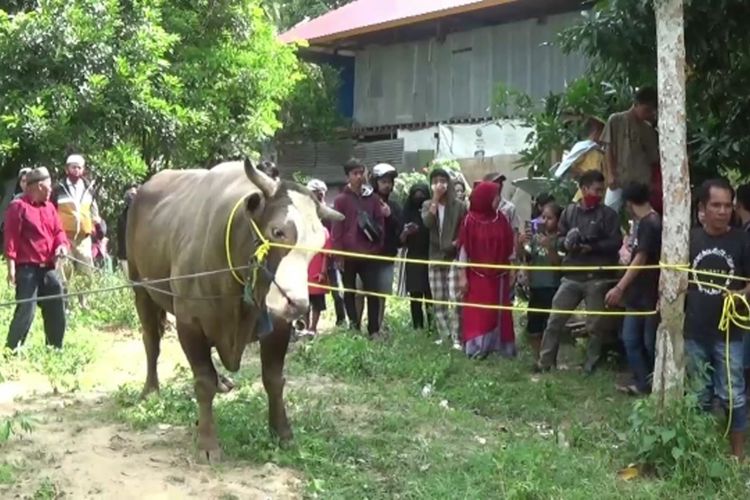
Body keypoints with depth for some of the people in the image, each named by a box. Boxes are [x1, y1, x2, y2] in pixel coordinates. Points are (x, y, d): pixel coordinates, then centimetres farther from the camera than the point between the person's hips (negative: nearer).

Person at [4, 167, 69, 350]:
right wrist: (11, 266, -16)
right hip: (27, 267, -7)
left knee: (56, 309, 10)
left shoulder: (50, 207, 15)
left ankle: (55, 348, 21)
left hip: (48, 267, 7)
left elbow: (58, 231, 17)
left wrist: (62, 244, -7)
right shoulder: (18, 206, -6)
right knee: (26, 310, -12)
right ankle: (12, 349, -3)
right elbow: (11, 237, -10)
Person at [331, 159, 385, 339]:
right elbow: (336, 229, -3)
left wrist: (378, 246, 2)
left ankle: (374, 330, 1)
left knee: (372, 292, -2)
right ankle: (354, 327, 14)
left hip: (369, 254, 2)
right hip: (348, 255, -2)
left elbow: (380, 222, 11)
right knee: (349, 293, 7)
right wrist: (338, 254, -8)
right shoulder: (341, 200, -1)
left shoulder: (373, 198, 8)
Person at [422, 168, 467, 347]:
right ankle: (444, 336, 16)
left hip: (454, 257, -4)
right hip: (435, 258, 4)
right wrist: (435, 199, -16)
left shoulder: (458, 206, -2)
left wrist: (458, 242, -12)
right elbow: (427, 223, -15)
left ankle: (456, 337, -10)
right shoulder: (428, 205, 6)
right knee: (438, 300, 7)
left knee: (454, 298, -12)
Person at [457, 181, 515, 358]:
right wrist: (462, 276, -9)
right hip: (477, 276, -4)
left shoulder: (501, 219, 4)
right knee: (477, 313, -1)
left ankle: (499, 346, 14)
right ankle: (476, 348, 5)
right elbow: (464, 249, -7)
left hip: (498, 276, 4)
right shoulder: (470, 220, -8)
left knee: (499, 313, 7)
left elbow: (509, 247, 8)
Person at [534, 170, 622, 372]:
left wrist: (592, 247, -18)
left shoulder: (608, 214, 1)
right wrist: (566, 243, -11)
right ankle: (545, 361, 12)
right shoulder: (569, 211, 9)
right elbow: (560, 238, 12)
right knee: (555, 320, 2)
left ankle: (592, 364, 20)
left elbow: (616, 242, -6)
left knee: (595, 324, 5)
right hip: (571, 276, 2)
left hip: (597, 278, -2)